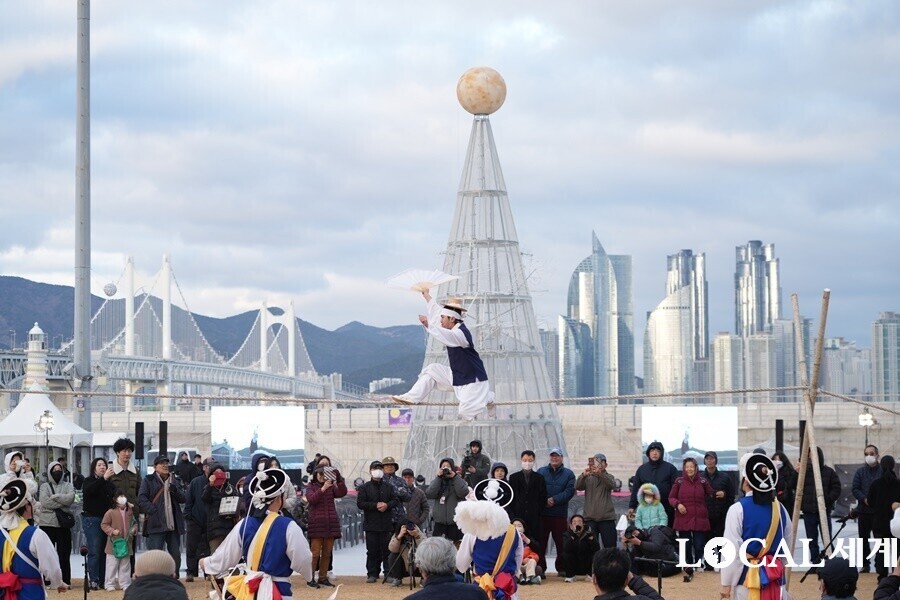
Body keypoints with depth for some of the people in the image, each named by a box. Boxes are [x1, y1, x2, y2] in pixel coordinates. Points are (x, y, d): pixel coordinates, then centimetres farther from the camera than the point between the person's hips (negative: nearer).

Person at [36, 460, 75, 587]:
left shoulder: (67, 485, 10)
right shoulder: (45, 486, 7)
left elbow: (71, 497, -11)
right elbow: (45, 502, -11)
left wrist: (54, 497, -10)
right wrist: (63, 502, -10)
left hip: (64, 523, 1)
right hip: (47, 523, -1)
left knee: (64, 554, 3)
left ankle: (66, 580, 7)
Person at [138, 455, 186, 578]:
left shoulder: (172, 481, 19)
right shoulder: (148, 480, 2)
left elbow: (182, 499, 14)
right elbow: (141, 499, -8)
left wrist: (175, 490, -7)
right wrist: (153, 511, -18)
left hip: (173, 524, 6)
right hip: (157, 524, -6)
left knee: (175, 554, 8)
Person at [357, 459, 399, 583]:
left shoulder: (388, 487, 12)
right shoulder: (365, 487, 4)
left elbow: (396, 500, 7)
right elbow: (360, 503, -5)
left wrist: (387, 505, -14)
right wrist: (375, 505, -13)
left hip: (386, 524, 1)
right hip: (371, 524, -1)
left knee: (387, 549, 1)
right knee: (372, 550, 0)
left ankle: (388, 573, 6)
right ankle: (372, 574, 5)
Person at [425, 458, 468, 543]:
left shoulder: (459, 481, 7)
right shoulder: (436, 481, 12)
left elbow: (463, 493, -12)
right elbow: (429, 494, -6)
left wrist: (455, 477, -10)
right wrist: (438, 477, -8)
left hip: (455, 522, -1)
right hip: (439, 522, 1)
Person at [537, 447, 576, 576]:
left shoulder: (568, 474, 9)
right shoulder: (541, 471, 11)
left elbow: (570, 491, -3)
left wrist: (554, 500, -14)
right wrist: (544, 501, -13)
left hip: (560, 514, 0)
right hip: (542, 513, 0)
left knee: (561, 542, 1)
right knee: (540, 541, -1)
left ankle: (562, 568, 10)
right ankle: (540, 568, 4)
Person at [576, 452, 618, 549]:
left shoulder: (608, 477, 9)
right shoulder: (588, 479, 11)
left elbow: (612, 485, -15)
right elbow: (577, 487, -7)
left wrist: (600, 474, -33)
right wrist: (583, 475, -28)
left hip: (607, 518, -1)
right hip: (590, 518, 1)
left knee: (610, 547, -2)